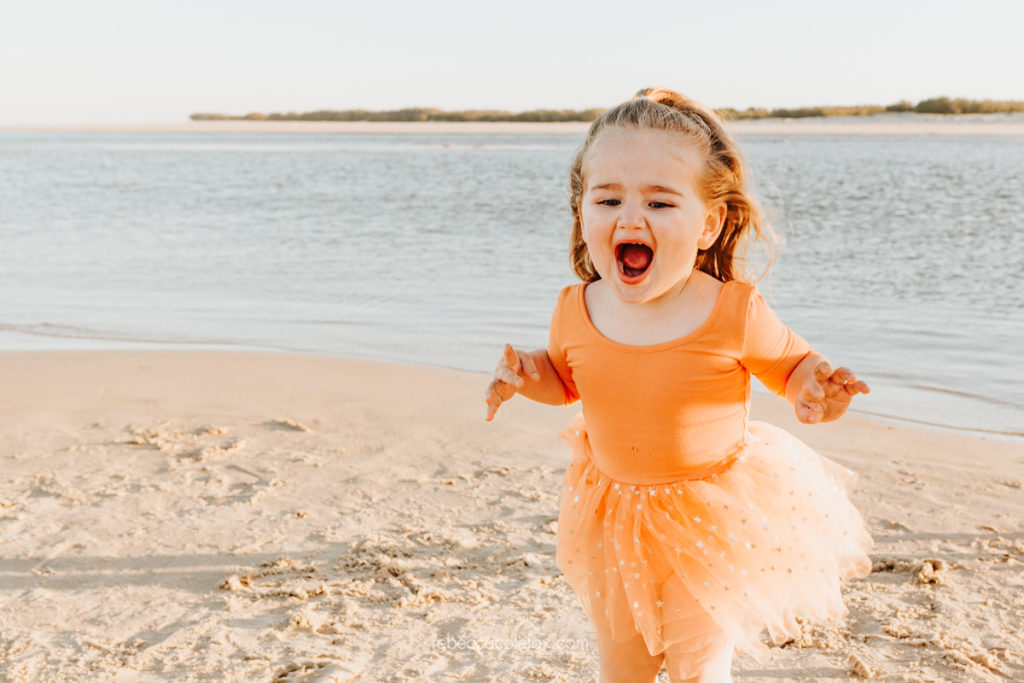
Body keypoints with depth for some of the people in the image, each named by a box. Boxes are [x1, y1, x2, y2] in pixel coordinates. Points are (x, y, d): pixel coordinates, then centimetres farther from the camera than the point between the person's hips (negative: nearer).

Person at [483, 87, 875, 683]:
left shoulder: (735, 311, -22)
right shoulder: (576, 311, -13)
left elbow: (794, 361, -3)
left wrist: (813, 388, -25)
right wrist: (524, 374, -12)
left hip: (714, 515, -3)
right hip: (614, 515, 3)